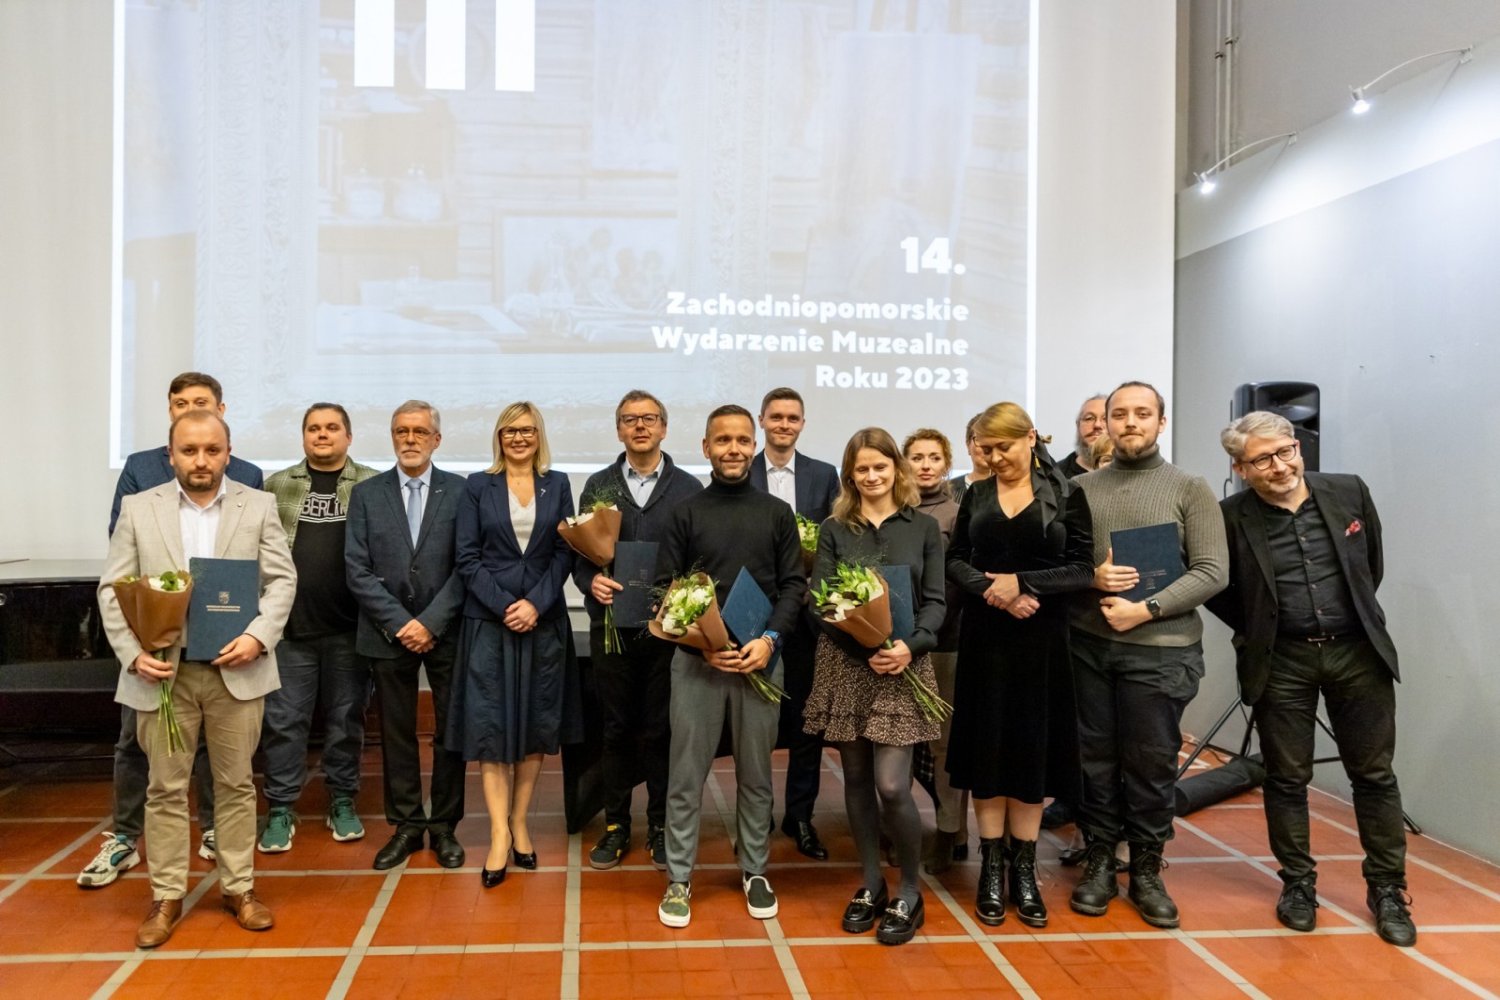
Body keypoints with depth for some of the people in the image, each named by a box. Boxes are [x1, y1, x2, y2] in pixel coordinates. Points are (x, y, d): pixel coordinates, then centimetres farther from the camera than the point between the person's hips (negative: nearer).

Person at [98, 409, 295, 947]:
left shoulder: (258, 506, 4)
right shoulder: (138, 508, 3)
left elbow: (282, 580, 1)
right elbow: (112, 589, 2)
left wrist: (258, 636, -14)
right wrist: (133, 652, -11)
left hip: (236, 669, 0)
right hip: (164, 670, 0)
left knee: (236, 783, 9)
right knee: (166, 788, 8)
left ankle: (239, 888, 22)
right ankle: (166, 897, 20)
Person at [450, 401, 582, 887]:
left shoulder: (557, 484, 7)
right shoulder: (477, 486, 4)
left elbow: (565, 552, 2)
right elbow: (467, 557, -1)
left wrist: (536, 603, -11)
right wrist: (505, 606, -12)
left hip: (544, 620, 2)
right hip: (489, 621, -1)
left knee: (537, 723, 6)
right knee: (491, 725, -3)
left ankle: (520, 823, 18)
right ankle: (499, 835, 2)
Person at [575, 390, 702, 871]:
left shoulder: (688, 488, 4)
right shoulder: (598, 486, 8)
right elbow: (579, 552, 6)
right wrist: (591, 580, -14)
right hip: (611, 626, 1)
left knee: (660, 731, 6)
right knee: (616, 728, 9)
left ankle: (660, 826, 21)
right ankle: (615, 826, 22)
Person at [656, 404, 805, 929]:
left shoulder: (777, 513, 7)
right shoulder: (685, 513, 4)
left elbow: (794, 585, 4)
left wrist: (769, 639, -11)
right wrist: (703, 645, -11)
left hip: (759, 659, 1)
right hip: (696, 659, -1)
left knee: (756, 772, 10)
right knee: (686, 773, 3)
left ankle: (754, 871, 24)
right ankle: (678, 878, 14)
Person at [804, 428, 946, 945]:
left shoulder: (924, 527, 5)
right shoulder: (833, 530, 6)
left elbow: (936, 601, 2)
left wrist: (910, 645, -17)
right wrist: (866, 650, -16)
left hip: (904, 665, -2)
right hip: (845, 665, 2)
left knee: (891, 786, -8)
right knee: (857, 780, 9)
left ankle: (909, 893, 12)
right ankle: (871, 885, 26)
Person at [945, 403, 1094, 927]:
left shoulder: (1066, 495, -2)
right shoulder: (975, 496, 7)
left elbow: (1083, 568, -6)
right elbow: (956, 560, 3)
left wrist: (1023, 583, -17)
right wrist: (992, 591, -15)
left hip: (1041, 638, -2)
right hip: (984, 637, 2)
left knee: (1032, 747, 5)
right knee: (986, 746, 5)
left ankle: (1024, 869, 17)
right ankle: (991, 868, 16)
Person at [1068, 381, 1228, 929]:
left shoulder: (1190, 489, 2)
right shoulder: (1081, 488, 8)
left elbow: (1212, 571, -5)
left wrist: (1147, 609, -14)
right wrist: (1091, 578, -12)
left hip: (1159, 648, -2)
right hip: (1088, 644, 2)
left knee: (1152, 764, 5)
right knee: (1095, 758, 9)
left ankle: (1146, 870, 21)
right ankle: (1099, 863, 23)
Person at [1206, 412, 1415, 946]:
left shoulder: (1350, 492, -2)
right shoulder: (1232, 518, -9)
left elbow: (1373, 565, 13)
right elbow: (1214, 588, 4)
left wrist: (1356, 620, 14)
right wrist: (1254, 632, 4)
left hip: (1358, 651, 2)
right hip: (1281, 662, -2)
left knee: (1374, 774, 9)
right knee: (1287, 778, 8)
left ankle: (1387, 889, 23)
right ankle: (1298, 884, 24)